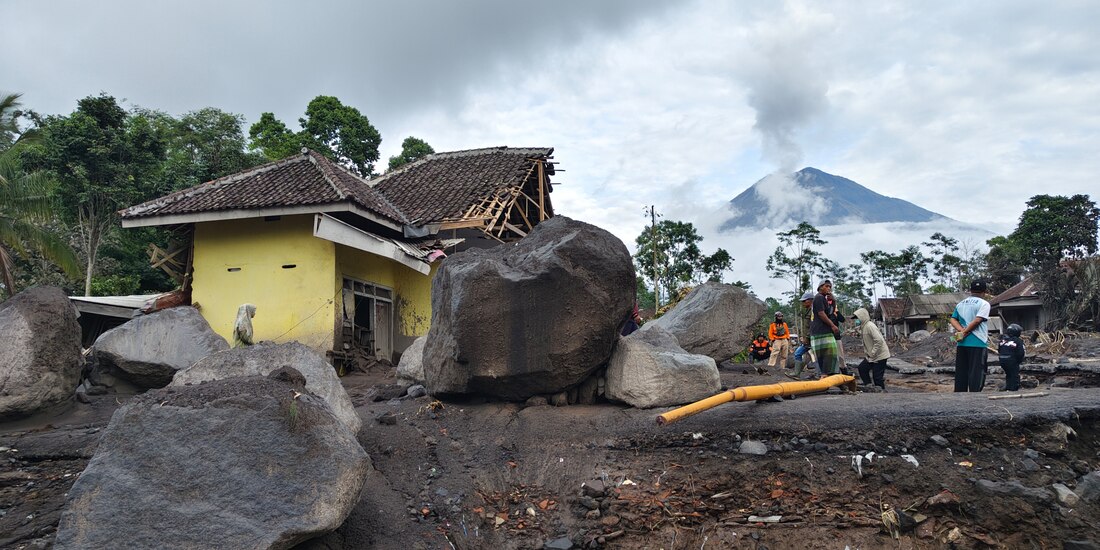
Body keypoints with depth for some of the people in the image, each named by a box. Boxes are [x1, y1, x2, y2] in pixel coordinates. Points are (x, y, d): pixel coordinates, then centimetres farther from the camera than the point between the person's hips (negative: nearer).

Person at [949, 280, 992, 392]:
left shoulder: (960, 304, 14)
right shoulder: (984, 304, -5)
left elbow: (953, 320, 6)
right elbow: (977, 320, -16)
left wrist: (962, 331, -6)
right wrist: (964, 333, -10)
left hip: (961, 344, 6)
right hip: (978, 343, -6)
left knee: (960, 373, 9)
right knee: (976, 374, -3)